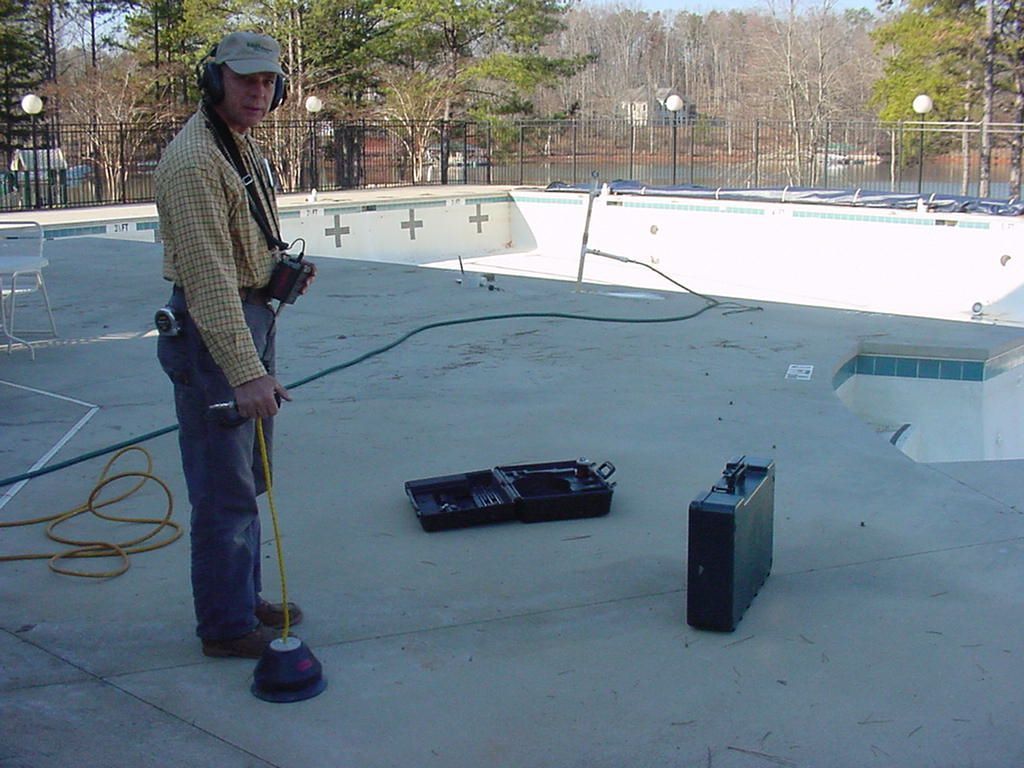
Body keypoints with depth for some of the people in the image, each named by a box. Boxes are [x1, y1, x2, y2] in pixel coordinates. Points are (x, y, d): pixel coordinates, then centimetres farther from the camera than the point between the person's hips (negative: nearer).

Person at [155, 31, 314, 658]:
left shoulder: (244, 143, 12)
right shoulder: (194, 161, -21)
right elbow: (208, 278, -29)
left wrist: (283, 267, 6)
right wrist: (245, 372, -34)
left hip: (252, 317, 10)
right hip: (211, 329, -10)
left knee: (248, 479, 19)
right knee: (226, 489, -2)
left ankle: (244, 597, 34)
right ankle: (227, 625, 11)